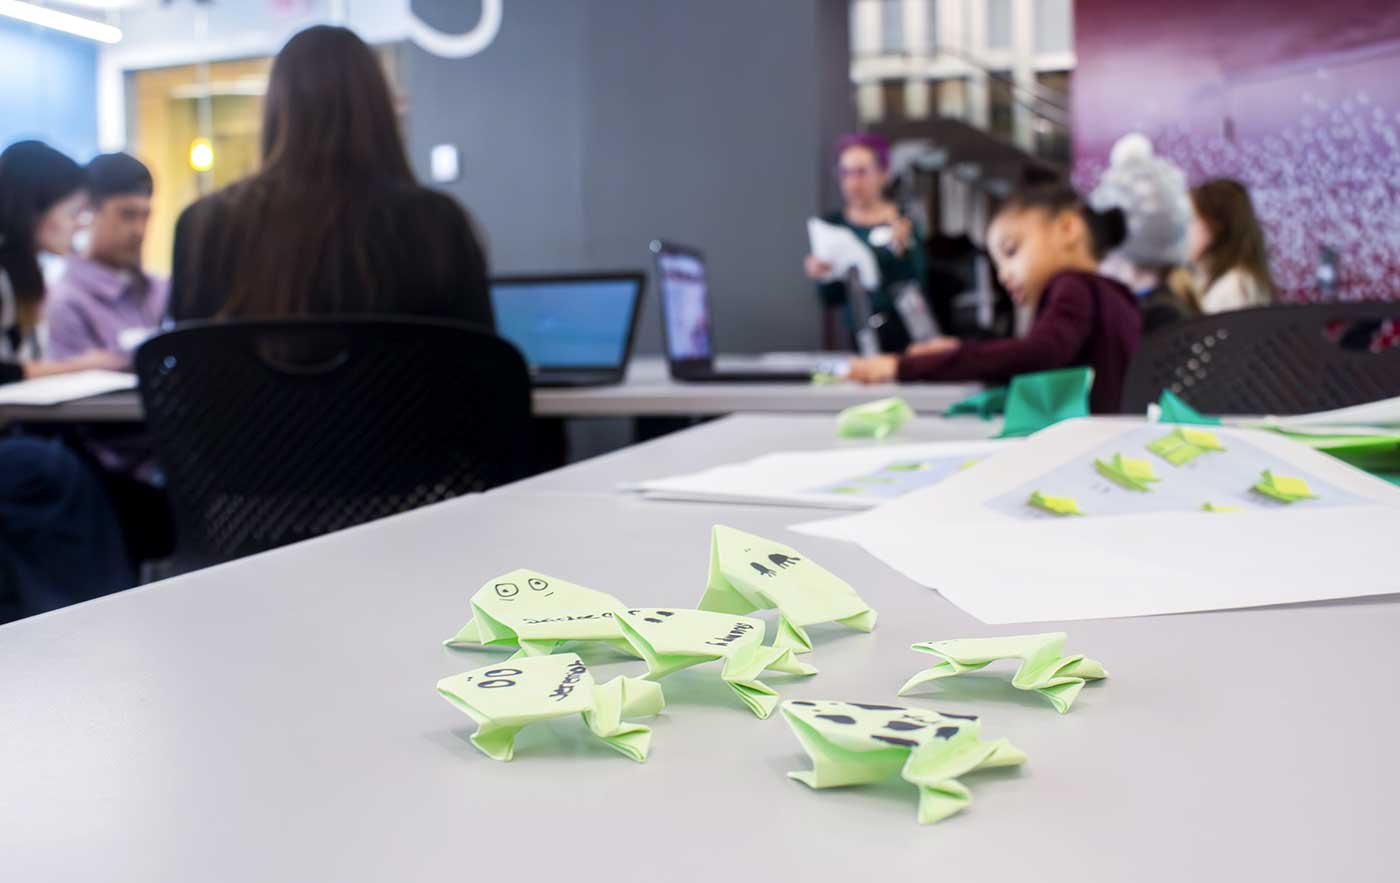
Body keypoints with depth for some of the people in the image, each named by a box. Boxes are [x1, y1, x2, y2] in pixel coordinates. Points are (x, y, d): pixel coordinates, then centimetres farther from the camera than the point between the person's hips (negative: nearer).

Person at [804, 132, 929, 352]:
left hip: (903, 332, -1)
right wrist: (823, 278, -10)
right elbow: (831, 301, 9)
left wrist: (903, 249, -19)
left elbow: (919, 287, -6)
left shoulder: (904, 221, 1)